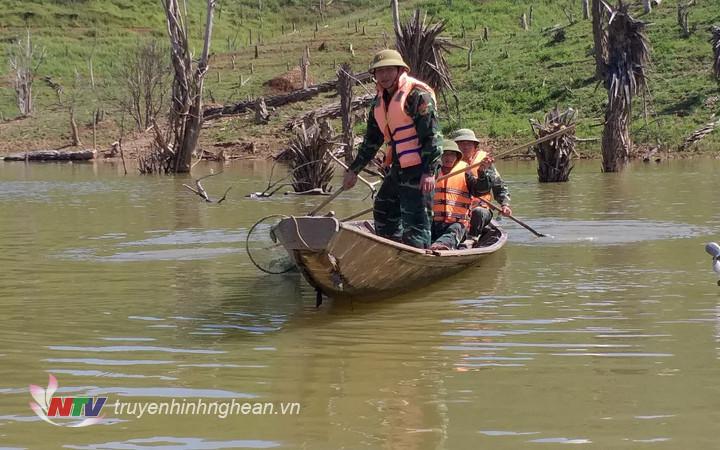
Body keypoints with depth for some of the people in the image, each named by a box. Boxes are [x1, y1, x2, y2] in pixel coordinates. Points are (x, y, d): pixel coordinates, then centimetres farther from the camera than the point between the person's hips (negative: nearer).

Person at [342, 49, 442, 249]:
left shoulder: (417, 94, -11)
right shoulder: (379, 101, 15)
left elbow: (432, 135, -16)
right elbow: (372, 140, 24)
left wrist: (429, 171, -22)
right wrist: (354, 169, 24)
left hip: (419, 167, -9)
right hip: (397, 167, 9)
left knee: (415, 218, -11)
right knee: (383, 212, 17)